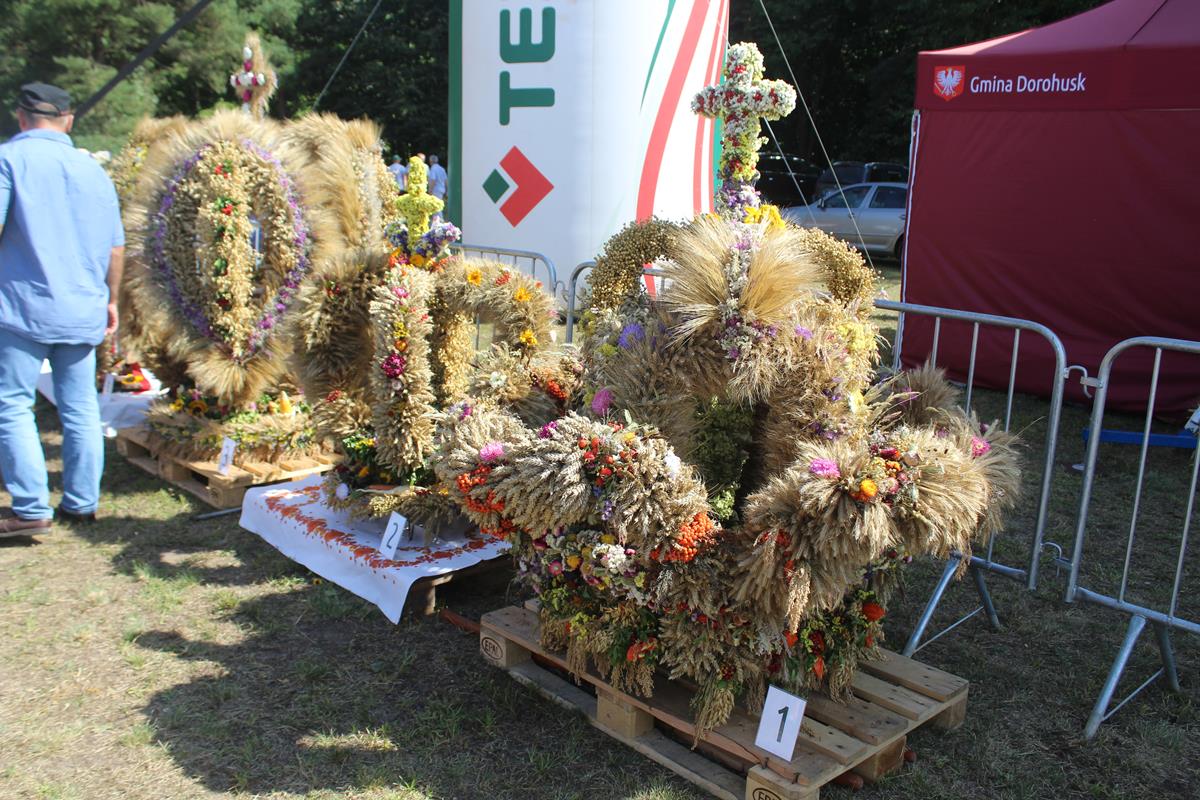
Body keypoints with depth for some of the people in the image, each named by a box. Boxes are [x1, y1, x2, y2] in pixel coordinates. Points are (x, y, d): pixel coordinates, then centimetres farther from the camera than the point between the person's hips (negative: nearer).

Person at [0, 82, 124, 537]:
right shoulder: (93, 169, 11)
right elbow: (116, 248, 14)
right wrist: (110, 300, 24)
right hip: (83, 312, 5)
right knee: (80, 409, 10)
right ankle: (81, 504, 16)